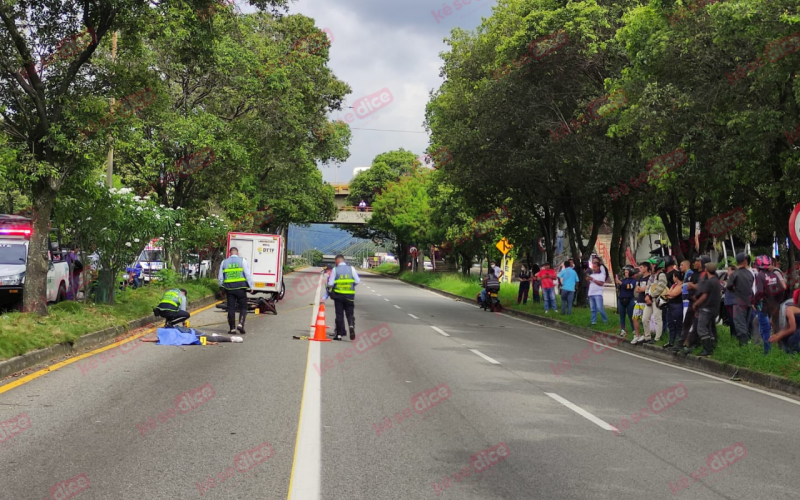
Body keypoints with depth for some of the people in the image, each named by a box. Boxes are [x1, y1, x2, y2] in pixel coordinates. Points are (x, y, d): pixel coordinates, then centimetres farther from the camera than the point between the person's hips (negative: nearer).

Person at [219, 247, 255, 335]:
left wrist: (222, 287, 24)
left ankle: (232, 328, 7)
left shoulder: (224, 262, 9)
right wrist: (251, 286, 1)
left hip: (229, 288, 2)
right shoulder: (242, 261, 1)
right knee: (243, 307, 6)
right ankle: (240, 324, -13)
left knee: (231, 308, 7)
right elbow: (248, 275, -4)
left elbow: (220, 277, 12)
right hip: (240, 288, -2)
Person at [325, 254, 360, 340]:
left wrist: (330, 289, 14)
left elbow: (330, 283, -7)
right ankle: (351, 326, -21)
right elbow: (357, 281, 1)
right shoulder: (351, 268, 2)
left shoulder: (335, 269, -3)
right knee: (349, 314, 8)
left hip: (338, 295, -1)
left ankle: (339, 334, 6)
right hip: (349, 296, 1)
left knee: (339, 315, 6)